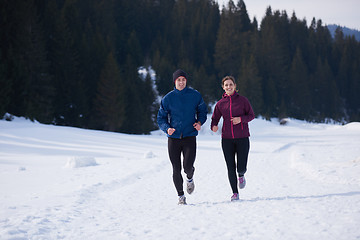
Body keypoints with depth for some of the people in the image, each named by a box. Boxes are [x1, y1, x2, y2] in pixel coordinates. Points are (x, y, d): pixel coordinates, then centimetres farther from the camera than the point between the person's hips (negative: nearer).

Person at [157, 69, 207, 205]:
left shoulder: (195, 95, 1)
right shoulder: (167, 98, 1)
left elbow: (202, 111, 15)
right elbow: (161, 118, 6)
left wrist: (199, 122, -5)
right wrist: (167, 128, -14)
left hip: (190, 136, -1)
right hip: (173, 138, 1)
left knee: (188, 166, -13)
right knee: (176, 169, 1)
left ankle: (190, 178, 24)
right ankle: (180, 195, 19)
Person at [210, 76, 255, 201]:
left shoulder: (242, 100, -1)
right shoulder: (220, 103, 3)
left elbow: (251, 115, 4)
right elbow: (215, 118, 7)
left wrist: (241, 119, -15)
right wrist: (214, 126, -15)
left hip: (242, 138, -1)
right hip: (227, 139, 1)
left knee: (241, 168, -6)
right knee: (231, 168, 0)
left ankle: (241, 175, 32)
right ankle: (235, 193, 18)